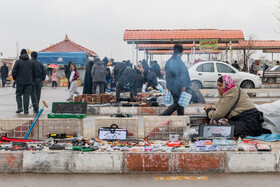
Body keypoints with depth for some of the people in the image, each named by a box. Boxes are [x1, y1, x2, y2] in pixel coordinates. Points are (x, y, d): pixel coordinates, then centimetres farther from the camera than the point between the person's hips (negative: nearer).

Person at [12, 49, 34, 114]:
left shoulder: (18, 62, -4)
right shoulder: (31, 62, 3)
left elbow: (14, 72, -5)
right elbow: (33, 72, 4)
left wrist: (15, 78, 12)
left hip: (20, 82, -2)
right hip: (29, 82, 2)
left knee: (18, 95, 11)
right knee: (26, 95, 4)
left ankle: (20, 107, -6)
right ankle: (26, 110, 2)